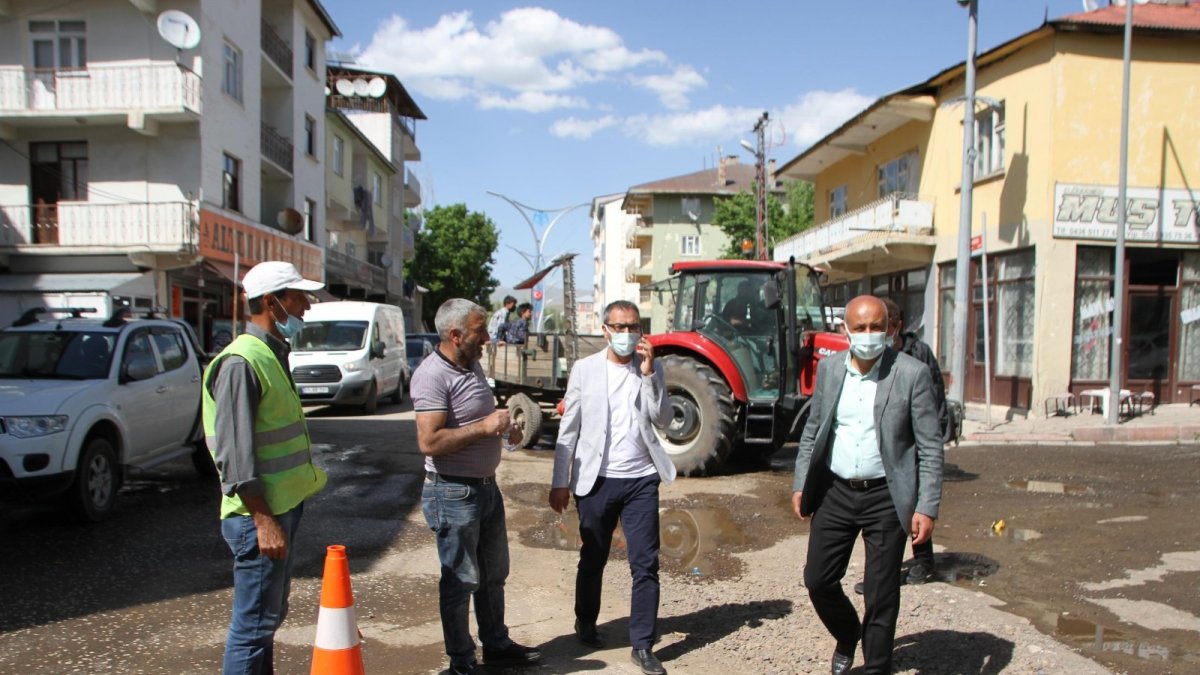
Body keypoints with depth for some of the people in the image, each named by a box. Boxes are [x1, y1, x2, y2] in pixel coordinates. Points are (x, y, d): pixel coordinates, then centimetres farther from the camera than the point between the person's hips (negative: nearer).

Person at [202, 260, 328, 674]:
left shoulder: (274, 354, 12)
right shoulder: (241, 362, -18)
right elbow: (234, 454, -22)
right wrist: (264, 521, -22)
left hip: (284, 506, 10)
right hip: (259, 516, -10)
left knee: (269, 616, 19)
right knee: (253, 624, -1)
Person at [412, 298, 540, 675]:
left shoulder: (472, 365, 9)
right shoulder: (432, 375, -20)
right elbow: (429, 442, -28)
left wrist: (505, 428, 4)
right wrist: (484, 427, -25)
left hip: (487, 486, 9)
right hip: (453, 493, -9)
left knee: (493, 575, 20)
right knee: (461, 581, 5)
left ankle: (496, 645, 36)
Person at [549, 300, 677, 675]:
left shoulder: (651, 368, 4)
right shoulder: (584, 369, -1)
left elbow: (663, 420, -5)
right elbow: (568, 430, 1)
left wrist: (648, 373, -14)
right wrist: (560, 482, -1)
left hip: (641, 480, 1)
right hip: (597, 480, -1)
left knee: (645, 563, 0)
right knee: (593, 560, 15)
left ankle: (642, 645, 11)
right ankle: (586, 624, 37)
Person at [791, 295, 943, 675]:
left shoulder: (912, 374, -9)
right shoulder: (829, 368, 3)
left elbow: (930, 447, -8)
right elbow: (812, 431, 12)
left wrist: (927, 507, -12)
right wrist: (800, 485, 8)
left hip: (886, 497, -4)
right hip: (836, 491, 4)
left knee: (881, 595, 5)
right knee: (818, 580, 9)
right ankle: (847, 636, 39)